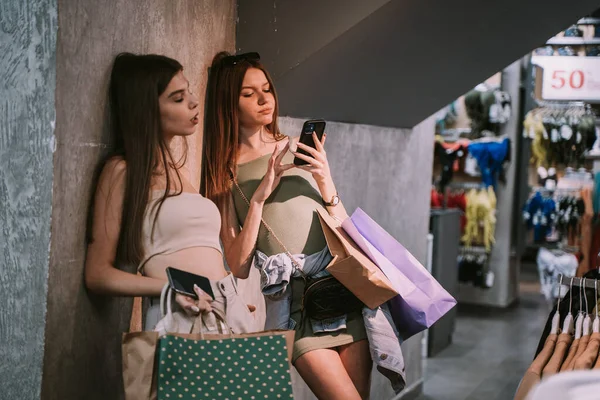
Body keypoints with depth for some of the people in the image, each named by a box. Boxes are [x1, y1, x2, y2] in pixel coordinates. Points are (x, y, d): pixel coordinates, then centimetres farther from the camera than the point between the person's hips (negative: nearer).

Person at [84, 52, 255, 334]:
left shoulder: (177, 169, 20)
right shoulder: (123, 171, -1)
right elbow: (98, 273, -4)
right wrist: (170, 286, -16)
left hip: (231, 309, 6)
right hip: (181, 317, -6)